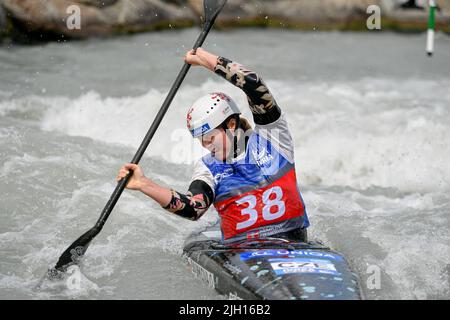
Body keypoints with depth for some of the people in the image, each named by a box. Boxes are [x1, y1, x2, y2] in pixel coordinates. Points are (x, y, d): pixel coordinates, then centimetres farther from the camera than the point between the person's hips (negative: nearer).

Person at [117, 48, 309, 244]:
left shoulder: (270, 134, 4)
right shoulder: (208, 168, 10)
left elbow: (254, 85, -8)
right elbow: (194, 208, -10)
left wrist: (206, 59, -5)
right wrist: (144, 185, -21)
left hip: (290, 243, -4)